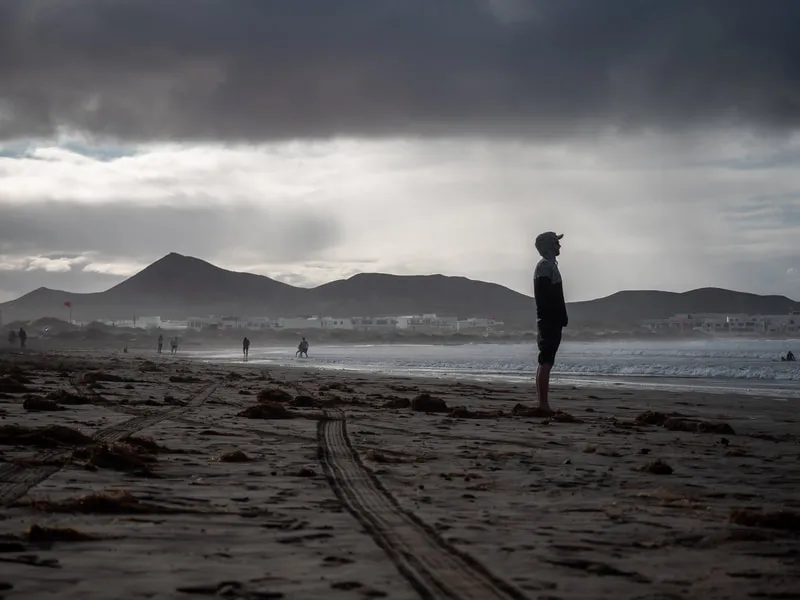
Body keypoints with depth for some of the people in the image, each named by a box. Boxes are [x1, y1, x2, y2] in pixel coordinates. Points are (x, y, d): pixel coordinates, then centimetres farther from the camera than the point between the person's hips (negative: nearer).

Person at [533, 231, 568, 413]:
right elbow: (545, 296, -20)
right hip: (550, 321, -11)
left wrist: (561, 317, 18)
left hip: (550, 321, 11)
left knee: (545, 363, 10)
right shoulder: (546, 266, -10)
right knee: (546, 363, -12)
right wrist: (560, 317, -22)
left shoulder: (548, 265, 21)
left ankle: (543, 404, 12)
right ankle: (543, 405, -14)